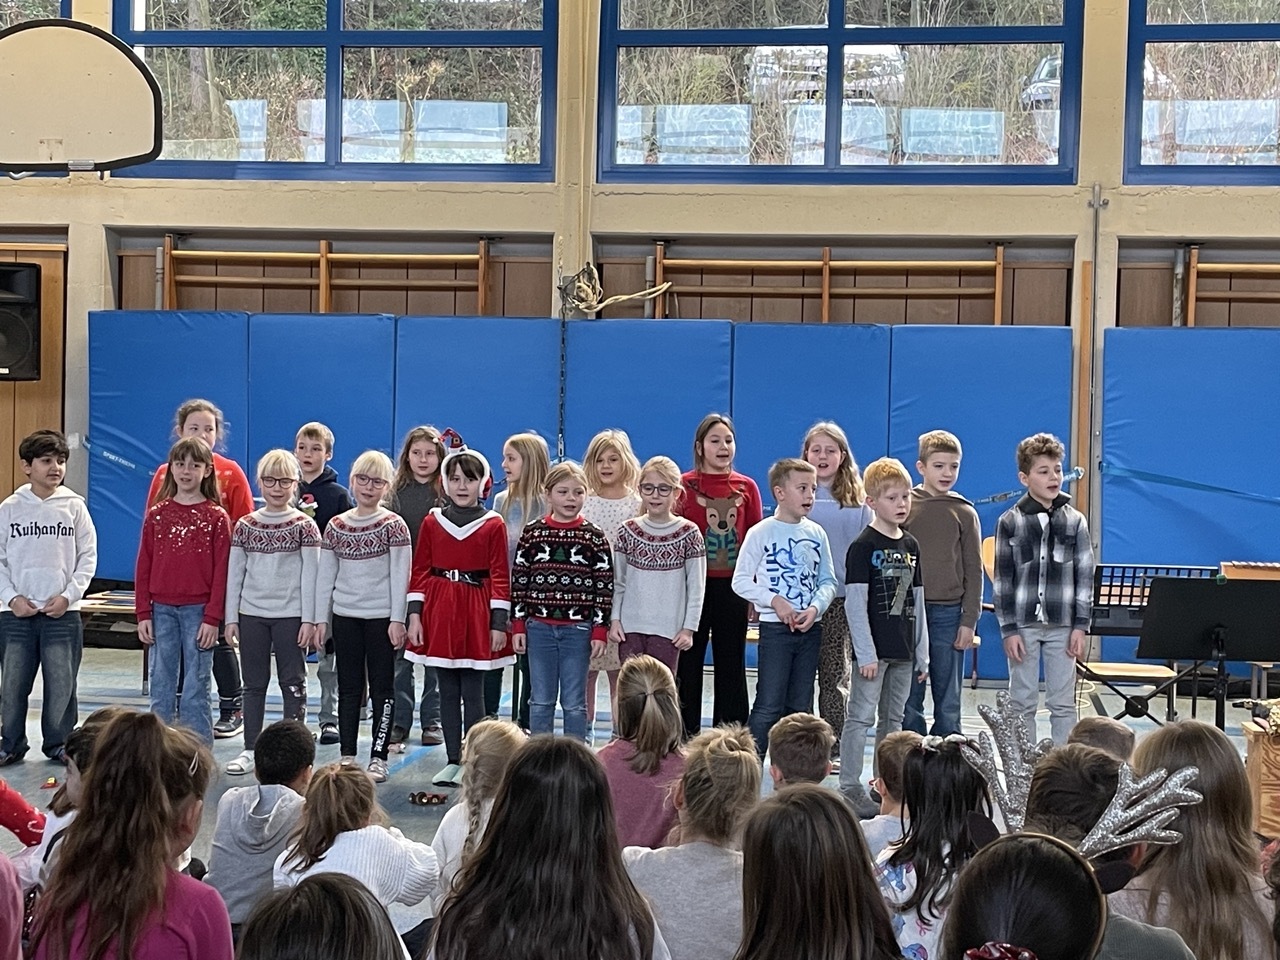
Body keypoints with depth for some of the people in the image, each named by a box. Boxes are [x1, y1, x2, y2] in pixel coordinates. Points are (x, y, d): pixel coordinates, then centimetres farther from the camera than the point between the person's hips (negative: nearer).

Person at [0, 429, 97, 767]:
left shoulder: (74, 506, 0)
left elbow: (88, 556, 2)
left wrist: (68, 595, -7)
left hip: (62, 612, 0)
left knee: (61, 684, 3)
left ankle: (59, 744, 18)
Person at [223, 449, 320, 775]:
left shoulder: (304, 525, -2)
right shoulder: (245, 525, 6)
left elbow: (310, 574, -4)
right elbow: (234, 573, 7)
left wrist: (309, 619, -9)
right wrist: (231, 617, 3)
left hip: (290, 615, -3)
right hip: (251, 614, 3)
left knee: (293, 684, 2)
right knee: (254, 684, 9)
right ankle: (250, 749, 16)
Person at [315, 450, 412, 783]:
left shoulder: (393, 526, -4)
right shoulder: (336, 526, 7)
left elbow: (400, 575, -6)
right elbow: (325, 575, 9)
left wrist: (397, 619, -11)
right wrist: (320, 618, 5)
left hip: (381, 616, -3)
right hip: (345, 616, 4)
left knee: (381, 688, 2)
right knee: (348, 688, 9)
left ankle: (378, 757, 7)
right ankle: (347, 756, 15)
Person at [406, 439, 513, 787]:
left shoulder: (493, 525, -2)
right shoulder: (432, 522, 5)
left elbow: (499, 577, -2)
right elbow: (420, 572, 6)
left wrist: (499, 624, -6)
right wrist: (415, 615, 0)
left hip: (476, 614, -3)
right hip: (439, 613, 3)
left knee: (473, 692, 0)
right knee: (447, 691, 8)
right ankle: (452, 761, 15)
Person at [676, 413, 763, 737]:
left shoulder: (746, 487, 6)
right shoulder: (685, 485, -1)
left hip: (732, 586, 2)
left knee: (731, 664, 8)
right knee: (688, 661, 5)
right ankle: (685, 737, 15)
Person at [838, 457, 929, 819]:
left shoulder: (911, 546, 11)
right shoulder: (864, 546, -9)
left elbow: (917, 602, 14)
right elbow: (855, 603, -13)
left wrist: (922, 652, 12)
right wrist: (866, 653, -17)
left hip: (903, 650, 7)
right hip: (873, 649, -7)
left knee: (894, 719, 13)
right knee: (861, 717, -4)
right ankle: (850, 788, 0)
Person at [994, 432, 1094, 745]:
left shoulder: (1075, 521, 3)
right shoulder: (1010, 522, -1)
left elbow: (1084, 575, 4)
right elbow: (1003, 579, -1)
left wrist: (1081, 626, -2)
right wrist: (1008, 629, -6)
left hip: (1062, 624, 1)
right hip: (1023, 622, -1)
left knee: (1063, 703, 5)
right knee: (1022, 702, 6)